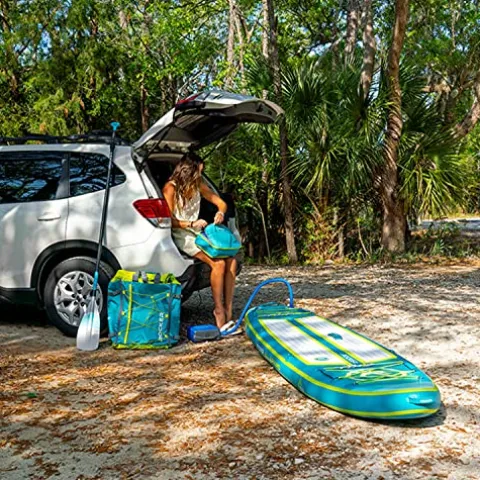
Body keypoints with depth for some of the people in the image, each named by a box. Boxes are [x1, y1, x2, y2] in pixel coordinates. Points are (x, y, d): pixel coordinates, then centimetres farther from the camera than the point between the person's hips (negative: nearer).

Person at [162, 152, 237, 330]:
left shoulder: (198, 185, 12)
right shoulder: (171, 188, -6)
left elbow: (221, 202, 15)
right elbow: (169, 220, -10)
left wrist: (221, 212, -8)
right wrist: (191, 224, -22)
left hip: (199, 233, 7)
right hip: (182, 236, -6)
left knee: (231, 261, -17)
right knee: (218, 263, -27)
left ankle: (228, 310, -15)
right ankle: (218, 310, -15)